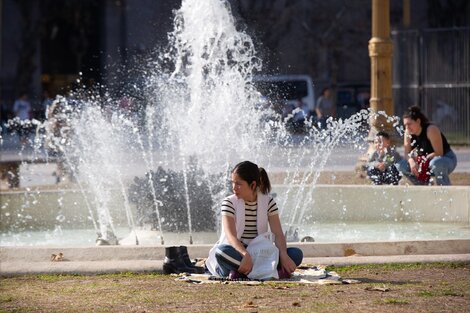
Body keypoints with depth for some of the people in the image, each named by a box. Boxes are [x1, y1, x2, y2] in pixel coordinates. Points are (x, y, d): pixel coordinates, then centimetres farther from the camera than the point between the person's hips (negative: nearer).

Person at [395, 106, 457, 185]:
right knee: (400, 166, -11)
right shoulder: (408, 132, -7)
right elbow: (407, 153, -7)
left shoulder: (431, 130, -26)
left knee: (436, 162, -42)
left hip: (447, 159, -7)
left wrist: (424, 159, -34)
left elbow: (439, 153, -27)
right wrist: (411, 161, -28)